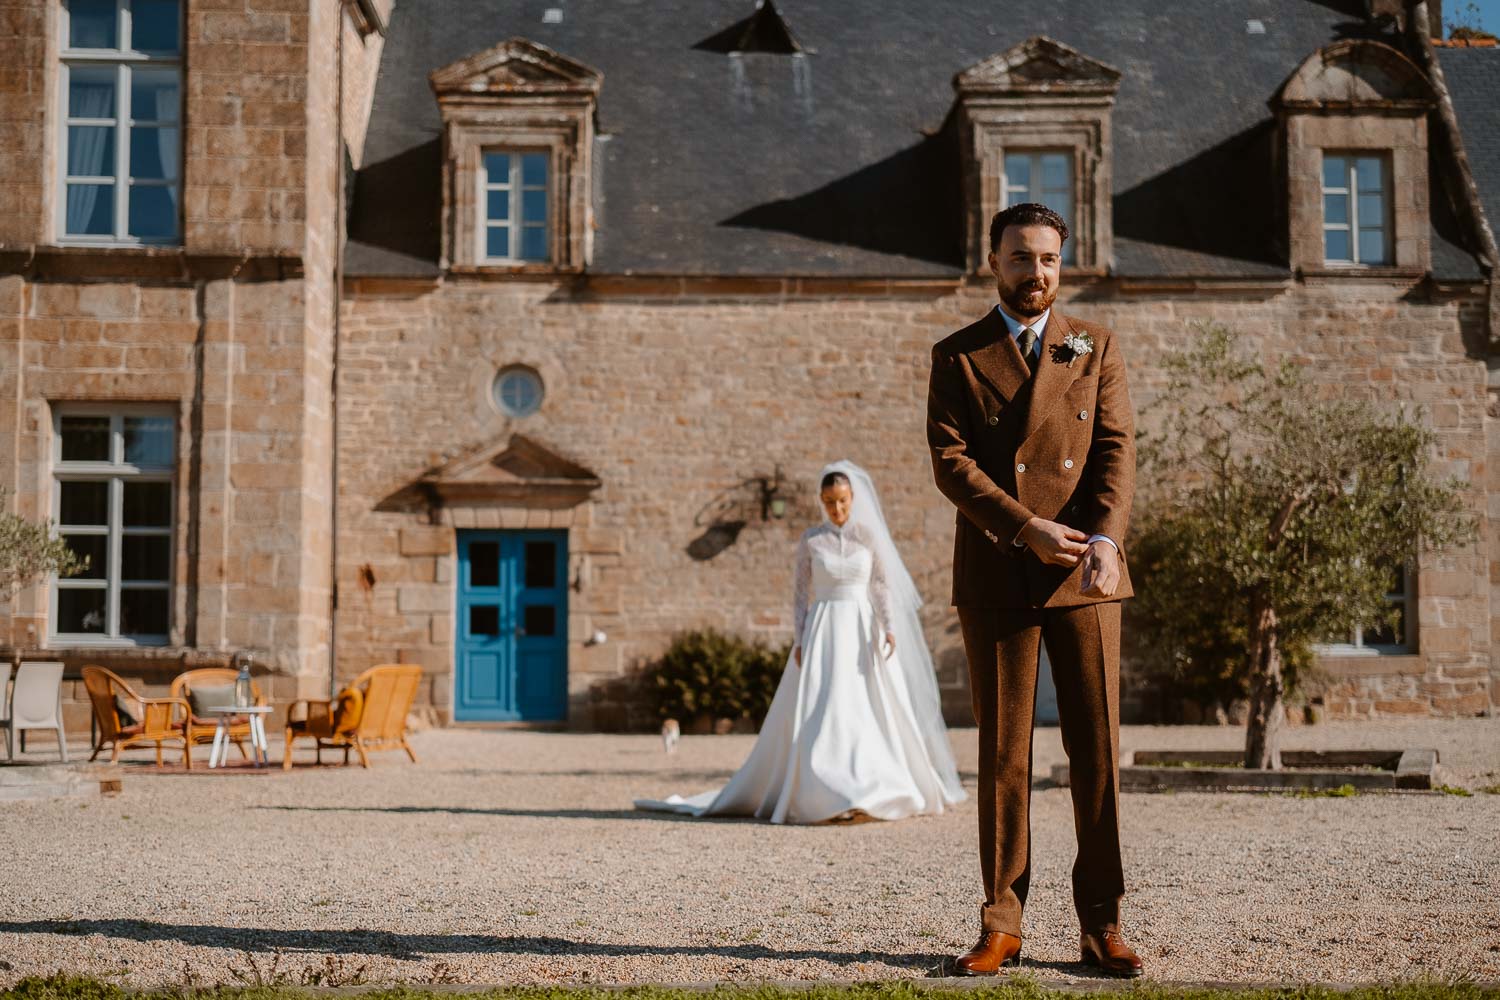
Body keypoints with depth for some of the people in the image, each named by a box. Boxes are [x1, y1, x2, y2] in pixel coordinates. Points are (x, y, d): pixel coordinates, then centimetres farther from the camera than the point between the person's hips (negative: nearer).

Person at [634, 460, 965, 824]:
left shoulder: (870, 535, 4)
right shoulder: (810, 540, 3)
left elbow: (883, 585, 2)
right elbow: (800, 593, 4)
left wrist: (889, 628, -12)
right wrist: (799, 640, -5)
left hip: (863, 631, 1)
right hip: (823, 633, -1)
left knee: (873, 710, -3)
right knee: (822, 713, -9)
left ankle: (881, 791, 5)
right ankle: (829, 798, -9)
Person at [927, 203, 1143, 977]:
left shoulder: (1096, 348, 12)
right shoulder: (957, 357, 8)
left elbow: (1117, 449, 1)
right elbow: (951, 462, -3)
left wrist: (1105, 537, -16)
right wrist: (1028, 528, -16)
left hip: (1084, 576, 1)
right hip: (996, 578, -1)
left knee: (1098, 751, 0)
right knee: (1002, 755, 2)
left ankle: (1101, 926, 8)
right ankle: (1001, 926, 10)